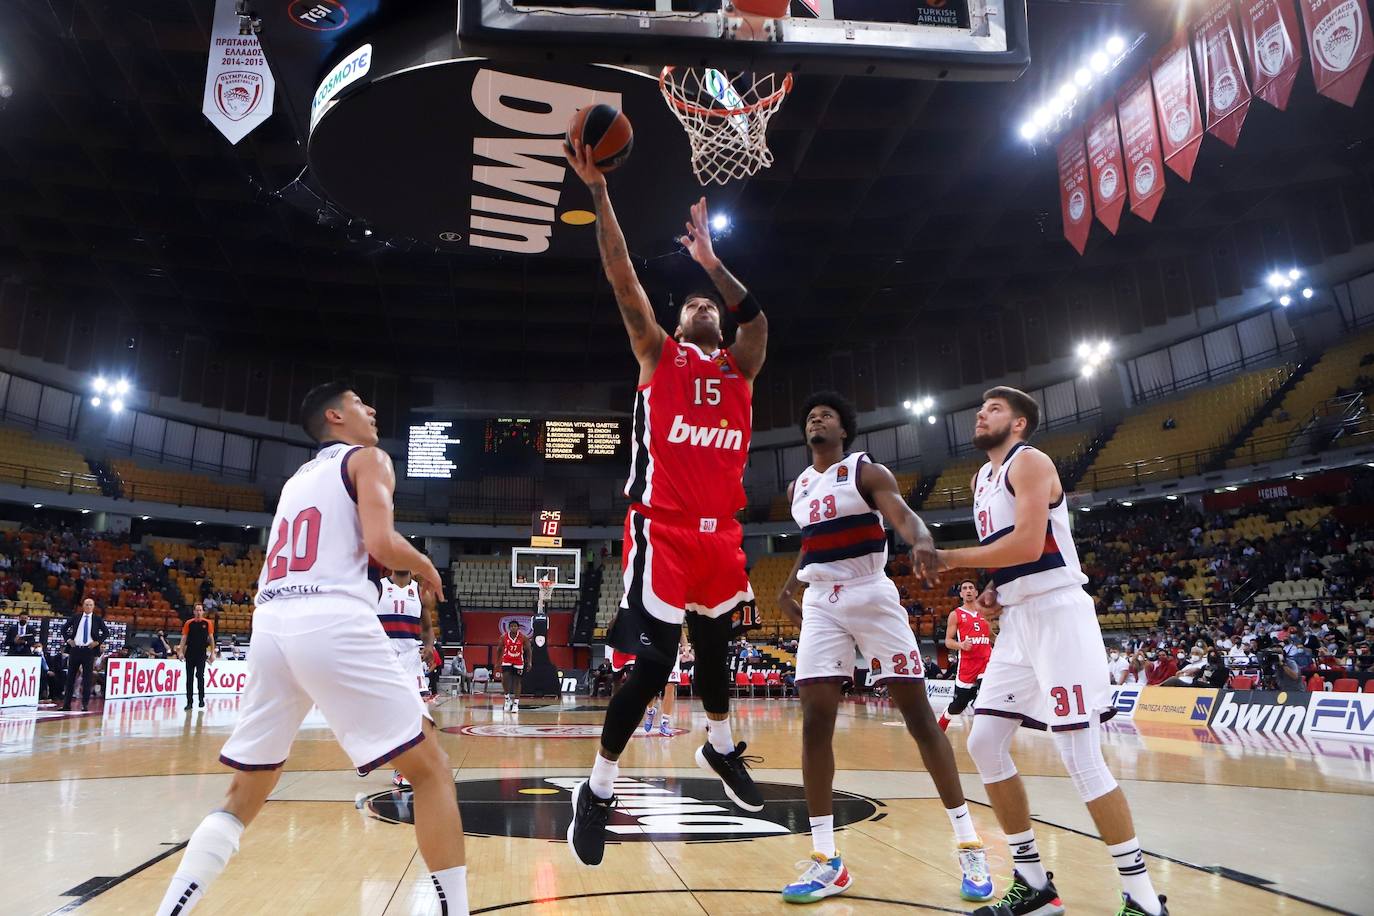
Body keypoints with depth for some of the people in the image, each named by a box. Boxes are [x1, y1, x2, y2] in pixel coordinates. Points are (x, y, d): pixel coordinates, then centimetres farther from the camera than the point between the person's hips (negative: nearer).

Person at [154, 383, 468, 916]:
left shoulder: (297, 479, 30)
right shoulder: (367, 458, 9)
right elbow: (381, 543, -8)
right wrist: (424, 566, 11)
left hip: (270, 626, 7)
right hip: (332, 623, -7)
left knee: (244, 796, 21)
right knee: (430, 768, 2)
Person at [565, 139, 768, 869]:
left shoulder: (739, 367, 16)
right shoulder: (658, 355, 7)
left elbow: (758, 318, -4)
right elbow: (623, 280, -2)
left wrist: (710, 260, -6)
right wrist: (598, 191, -8)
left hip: (720, 531, 5)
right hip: (663, 528, -4)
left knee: (714, 646, 20)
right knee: (653, 660, -10)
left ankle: (720, 747, 45)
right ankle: (597, 789, 7)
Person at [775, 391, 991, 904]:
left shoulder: (866, 472, -4)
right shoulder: (798, 489, 14)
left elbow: (904, 516, -22)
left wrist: (923, 542, -44)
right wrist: (788, 588, 19)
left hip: (871, 599, -5)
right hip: (820, 606, 5)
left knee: (919, 717, -2)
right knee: (815, 723, -5)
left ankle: (969, 847, 11)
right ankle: (827, 861, 3)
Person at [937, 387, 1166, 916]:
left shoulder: (1028, 461, -9)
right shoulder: (981, 478, 19)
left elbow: (1027, 543, -22)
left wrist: (950, 559, -15)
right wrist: (993, 591, 8)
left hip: (1057, 614, -9)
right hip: (1018, 620, 9)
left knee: (1081, 758, -9)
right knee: (984, 744, 6)